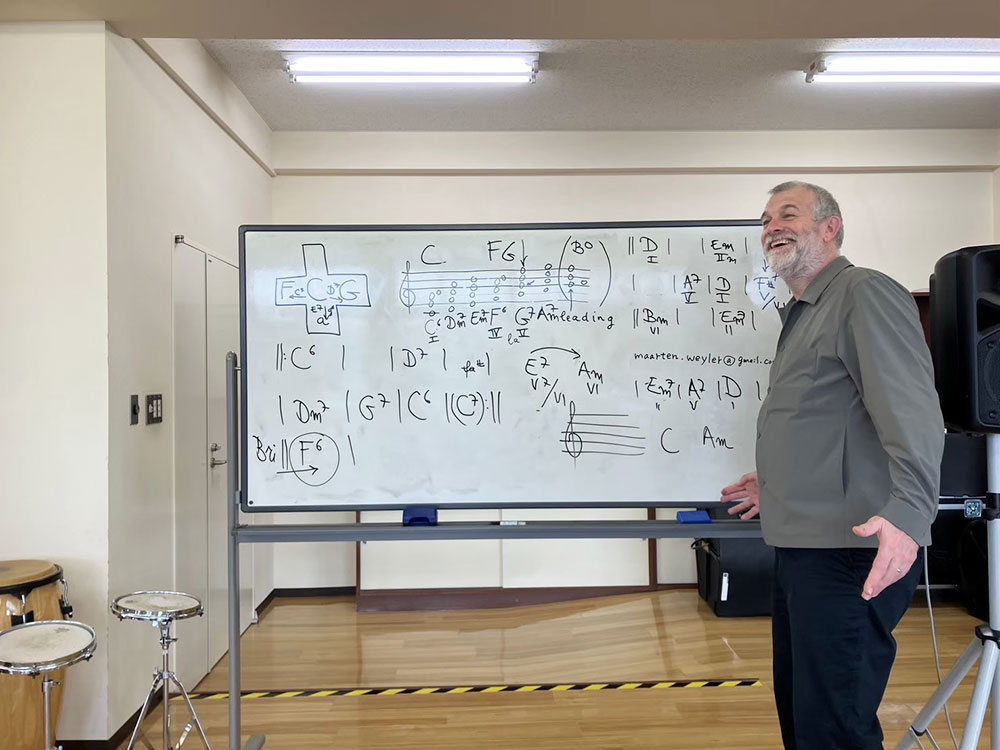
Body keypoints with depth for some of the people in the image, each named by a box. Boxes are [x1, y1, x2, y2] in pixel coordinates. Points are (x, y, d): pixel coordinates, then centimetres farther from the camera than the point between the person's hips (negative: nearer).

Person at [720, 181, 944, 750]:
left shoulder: (866, 294, -9)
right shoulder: (802, 316, 21)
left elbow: (910, 412, -22)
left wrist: (906, 513, -35)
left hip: (852, 553, -10)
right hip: (802, 548, 10)